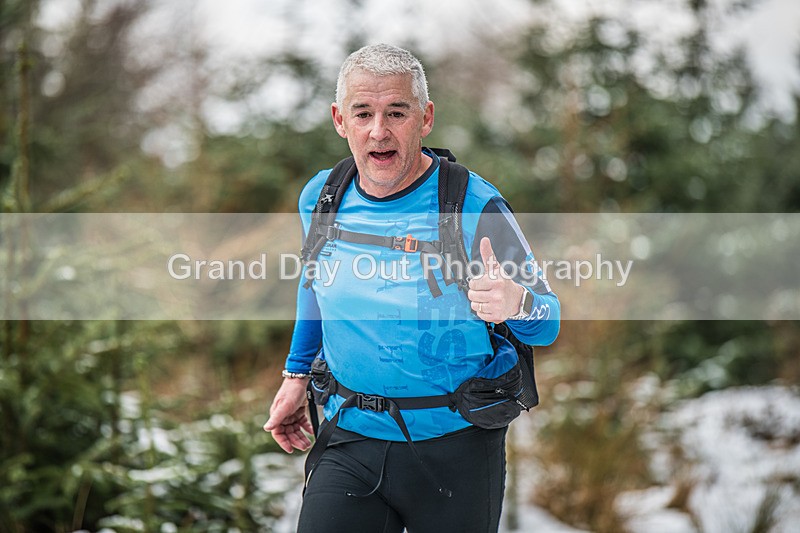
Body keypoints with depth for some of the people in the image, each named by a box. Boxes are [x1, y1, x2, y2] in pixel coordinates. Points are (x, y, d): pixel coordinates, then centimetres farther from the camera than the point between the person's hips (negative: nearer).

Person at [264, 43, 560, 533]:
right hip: (351, 443, 3)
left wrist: (514, 304, -35)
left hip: (456, 450, -3)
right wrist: (298, 374, 25)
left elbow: (547, 320, -12)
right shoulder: (320, 198, 1)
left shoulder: (477, 208, -13)